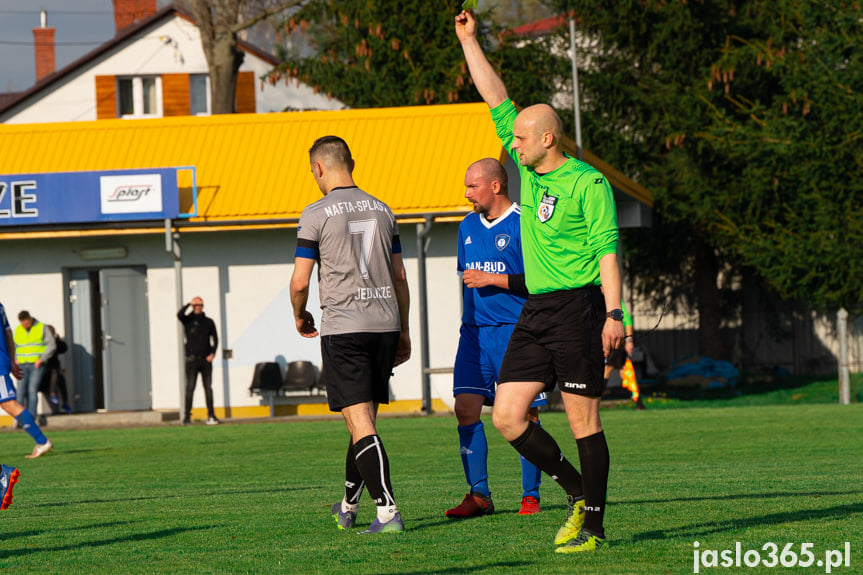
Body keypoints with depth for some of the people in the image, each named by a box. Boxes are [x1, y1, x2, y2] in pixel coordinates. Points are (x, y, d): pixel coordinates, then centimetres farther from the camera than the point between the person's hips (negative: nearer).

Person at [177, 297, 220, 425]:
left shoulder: (209, 322, 11)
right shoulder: (188, 320, 3)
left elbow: (215, 338, 12)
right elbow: (179, 315, -19)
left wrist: (213, 353, -1)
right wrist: (189, 304, -12)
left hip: (206, 359, 2)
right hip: (192, 359, -2)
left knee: (208, 387, 1)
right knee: (190, 387, -6)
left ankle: (211, 416, 2)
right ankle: (187, 416, -6)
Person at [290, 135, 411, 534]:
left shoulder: (316, 214, -5)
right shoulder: (382, 210, 12)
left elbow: (300, 282, -7)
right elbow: (399, 277, 16)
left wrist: (300, 317, 13)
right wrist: (403, 332, 24)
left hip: (342, 328, -6)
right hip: (385, 323, 6)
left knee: (361, 423, -8)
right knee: (364, 420, 17)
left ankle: (387, 511, -18)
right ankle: (348, 506, 31)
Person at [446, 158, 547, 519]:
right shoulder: (468, 226, 14)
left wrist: (493, 279, -15)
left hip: (517, 330, -6)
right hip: (475, 331, 6)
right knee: (465, 407, -4)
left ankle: (530, 495, 6)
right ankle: (478, 495, 1)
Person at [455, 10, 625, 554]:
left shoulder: (588, 183, -8)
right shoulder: (530, 170, 12)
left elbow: (607, 249, -12)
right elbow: (498, 101, 17)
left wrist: (614, 312, -20)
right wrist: (470, 43, 14)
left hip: (578, 307, -8)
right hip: (536, 311, 8)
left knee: (583, 419, -4)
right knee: (507, 417, 1)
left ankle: (593, 525, 2)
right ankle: (578, 493, 15)